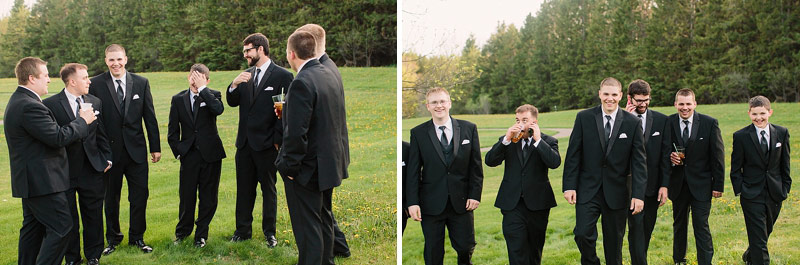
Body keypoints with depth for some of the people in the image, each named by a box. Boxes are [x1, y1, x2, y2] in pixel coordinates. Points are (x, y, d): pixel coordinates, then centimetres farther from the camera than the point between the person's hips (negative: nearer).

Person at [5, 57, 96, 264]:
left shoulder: (18, 101, 13)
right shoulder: (30, 106, -22)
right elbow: (58, 137, -24)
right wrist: (82, 120, -10)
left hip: (30, 179, 11)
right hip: (42, 180, -11)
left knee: (33, 227, 17)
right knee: (61, 227, -6)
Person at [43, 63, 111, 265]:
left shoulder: (95, 102, 7)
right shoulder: (50, 104, -8)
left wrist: (106, 158, 8)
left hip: (92, 170, 3)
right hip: (64, 171, -3)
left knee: (93, 214, 10)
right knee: (68, 218, 9)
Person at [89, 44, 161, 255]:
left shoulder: (141, 83, 2)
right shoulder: (96, 84, -4)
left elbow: (149, 117, 5)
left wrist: (155, 147, 4)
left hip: (136, 150, 2)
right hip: (109, 150, -1)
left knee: (140, 195, 6)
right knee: (110, 198, 11)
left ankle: (137, 237, 22)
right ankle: (113, 239, 27)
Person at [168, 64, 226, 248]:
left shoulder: (212, 95, 1)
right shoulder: (178, 99, 4)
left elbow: (218, 109, -24)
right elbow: (172, 131, 8)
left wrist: (202, 88, -19)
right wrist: (178, 152, 0)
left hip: (210, 154, -1)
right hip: (189, 156, 1)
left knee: (208, 198, 5)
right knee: (187, 196, 5)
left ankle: (201, 234, 22)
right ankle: (183, 231, 27)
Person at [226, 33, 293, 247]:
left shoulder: (282, 76, -9)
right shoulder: (246, 76, 10)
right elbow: (232, 102, 10)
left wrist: (277, 139, -12)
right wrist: (234, 85, -10)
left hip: (266, 144, -5)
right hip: (245, 142, 6)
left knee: (268, 189, 7)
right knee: (244, 189, 13)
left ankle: (269, 232, 19)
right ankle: (243, 229, 24)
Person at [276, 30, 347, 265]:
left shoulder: (302, 83, -22)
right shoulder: (329, 76, 5)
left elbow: (296, 133, -26)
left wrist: (288, 167, -15)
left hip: (308, 168, -9)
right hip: (329, 163, 9)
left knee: (307, 228, 1)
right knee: (324, 220, 22)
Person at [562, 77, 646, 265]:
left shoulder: (633, 123, -1)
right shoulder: (584, 118, -1)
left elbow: (639, 161, -2)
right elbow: (573, 154, 1)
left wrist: (638, 194, -9)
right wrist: (569, 186, -5)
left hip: (617, 192, 0)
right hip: (588, 190, 0)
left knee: (614, 241, 9)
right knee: (583, 234, -11)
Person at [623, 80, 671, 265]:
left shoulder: (661, 120, 3)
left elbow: (665, 154, 4)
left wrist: (664, 185, -2)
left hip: (653, 185, 3)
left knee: (647, 228, 12)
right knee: (636, 227, -9)